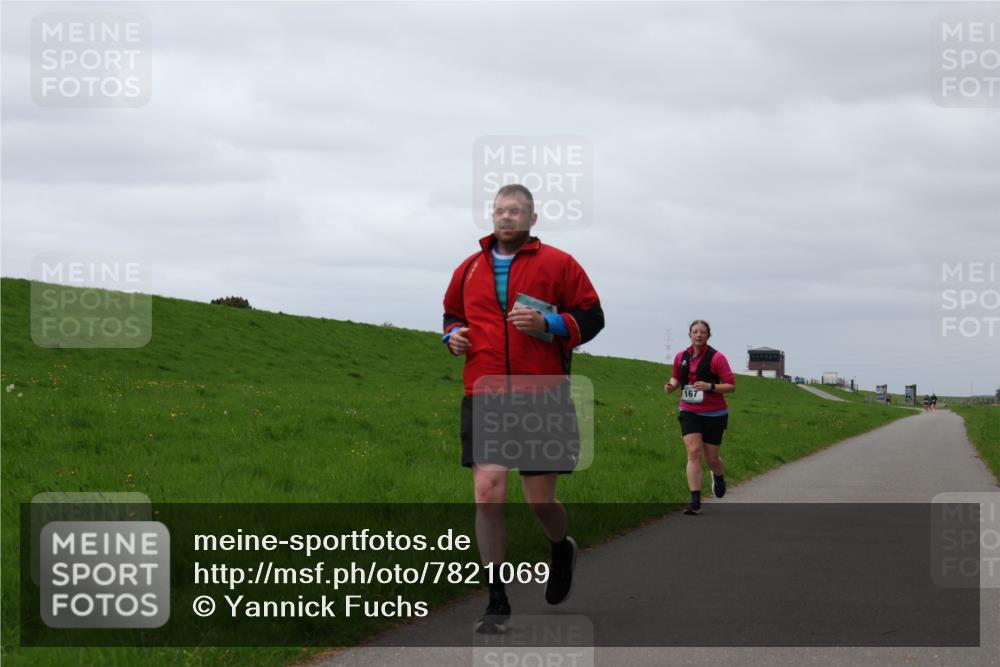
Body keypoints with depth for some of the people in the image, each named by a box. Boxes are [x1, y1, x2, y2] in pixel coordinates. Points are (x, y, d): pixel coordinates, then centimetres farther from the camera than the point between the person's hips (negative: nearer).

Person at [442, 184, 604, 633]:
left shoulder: (558, 264, 1)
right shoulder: (470, 269, 12)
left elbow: (591, 317, 2)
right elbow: (452, 314, 27)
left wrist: (548, 324, -15)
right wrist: (453, 335, 5)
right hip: (484, 396, 2)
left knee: (540, 500, 3)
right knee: (487, 492, -9)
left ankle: (562, 548, 41)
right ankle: (497, 602, 0)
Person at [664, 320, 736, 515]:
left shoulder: (716, 358, -10)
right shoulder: (681, 357, 3)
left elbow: (731, 386, -10)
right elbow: (676, 377, 20)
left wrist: (710, 386, -26)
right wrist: (671, 386, -3)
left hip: (714, 414, -2)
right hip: (689, 413, 3)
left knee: (711, 458, 5)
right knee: (693, 452, -14)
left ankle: (719, 477, 44)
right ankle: (695, 501, -15)